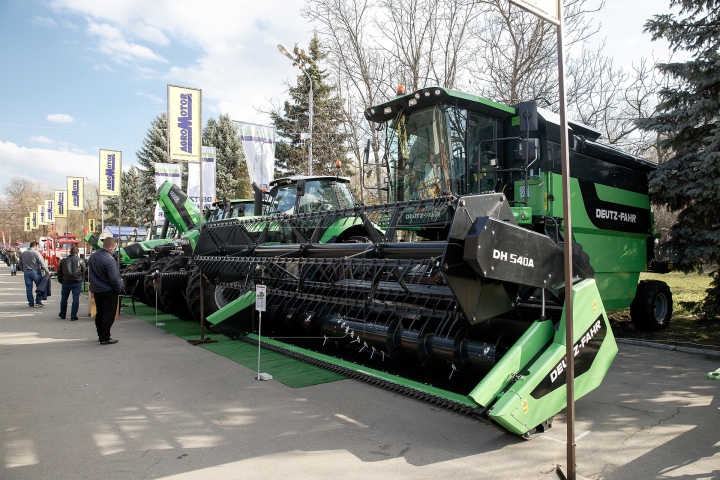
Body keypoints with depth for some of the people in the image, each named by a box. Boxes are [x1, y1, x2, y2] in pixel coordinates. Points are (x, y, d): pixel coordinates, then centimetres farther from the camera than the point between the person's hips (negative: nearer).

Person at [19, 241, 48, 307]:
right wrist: (46, 270, -8)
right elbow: (42, 262, -13)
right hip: (35, 271, -6)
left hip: (26, 272, 6)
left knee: (28, 288, 8)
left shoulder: (23, 253, 12)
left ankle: (31, 303, 10)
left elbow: (20, 264, 17)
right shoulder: (36, 252, -8)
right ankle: (38, 301, 1)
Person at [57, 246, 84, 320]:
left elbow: (59, 272, 8)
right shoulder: (79, 260, -4)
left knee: (64, 298, 17)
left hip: (66, 282, 2)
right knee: (76, 298, 0)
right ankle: (73, 315, -3)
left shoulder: (63, 260, 3)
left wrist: (61, 281, 19)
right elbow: (83, 270, 6)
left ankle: (63, 314, 28)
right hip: (77, 282, -2)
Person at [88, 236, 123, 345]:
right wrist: (119, 289, -8)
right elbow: (114, 278, -22)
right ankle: (105, 338, 1)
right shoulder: (109, 259, -22)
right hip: (108, 291, -8)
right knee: (108, 315, -1)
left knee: (100, 314, 18)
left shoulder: (92, 257, 5)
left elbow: (91, 273, 17)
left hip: (96, 290, 8)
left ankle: (100, 335, 28)